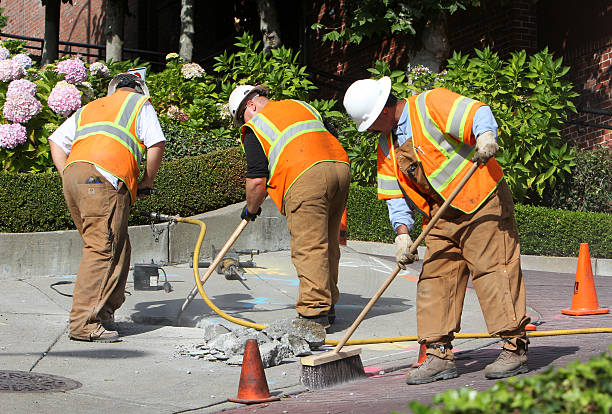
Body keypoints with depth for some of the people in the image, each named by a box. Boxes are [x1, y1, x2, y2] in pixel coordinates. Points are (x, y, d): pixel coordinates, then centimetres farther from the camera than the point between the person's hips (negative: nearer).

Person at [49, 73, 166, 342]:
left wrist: (67, 175, 18)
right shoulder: (139, 103, 18)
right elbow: (157, 144, 4)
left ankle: (105, 311, 17)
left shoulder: (89, 108, 34)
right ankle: (83, 324, -18)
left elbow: (56, 141, 24)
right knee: (102, 249, -11)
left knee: (118, 248, 15)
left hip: (72, 176, 7)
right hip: (103, 179, -7)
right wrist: (147, 181, 14)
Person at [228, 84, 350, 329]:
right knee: (327, 244, 15)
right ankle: (327, 305, 23)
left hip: (306, 178, -7)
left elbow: (257, 180, 2)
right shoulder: (301, 106, 29)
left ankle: (314, 311, -9)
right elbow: (331, 136, 28)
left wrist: (251, 209, 20)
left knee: (308, 247, -5)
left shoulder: (255, 127, 10)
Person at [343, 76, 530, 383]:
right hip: (442, 218, 8)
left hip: (483, 204, -8)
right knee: (435, 277, 2)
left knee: (493, 269, -10)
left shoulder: (431, 104, -8)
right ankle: (439, 355, 6)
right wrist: (403, 233, -2)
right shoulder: (387, 145, 14)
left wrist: (485, 135, -40)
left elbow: (478, 113, -18)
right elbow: (395, 194, 11)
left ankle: (515, 349, -5)